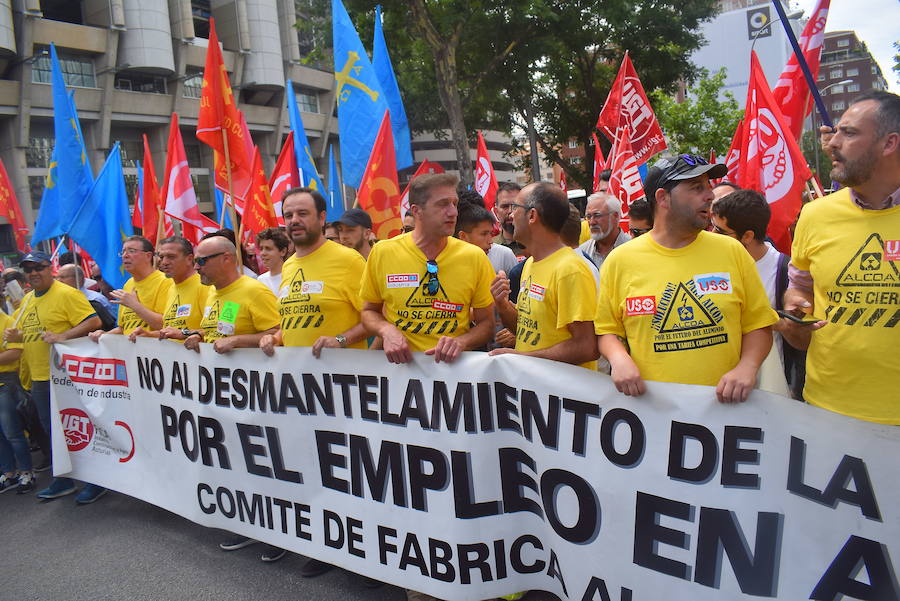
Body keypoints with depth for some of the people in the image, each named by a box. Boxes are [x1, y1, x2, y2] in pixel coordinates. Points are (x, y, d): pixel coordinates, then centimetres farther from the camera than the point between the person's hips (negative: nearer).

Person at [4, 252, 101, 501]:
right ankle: (63, 480, 30)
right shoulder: (27, 299, 14)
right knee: (52, 431, 17)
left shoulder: (66, 294, -11)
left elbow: (94, 321, -19)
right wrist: (14, 335, 4)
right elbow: (25, 331, 26)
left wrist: (63, 336, -27)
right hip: (38, 378, 8)